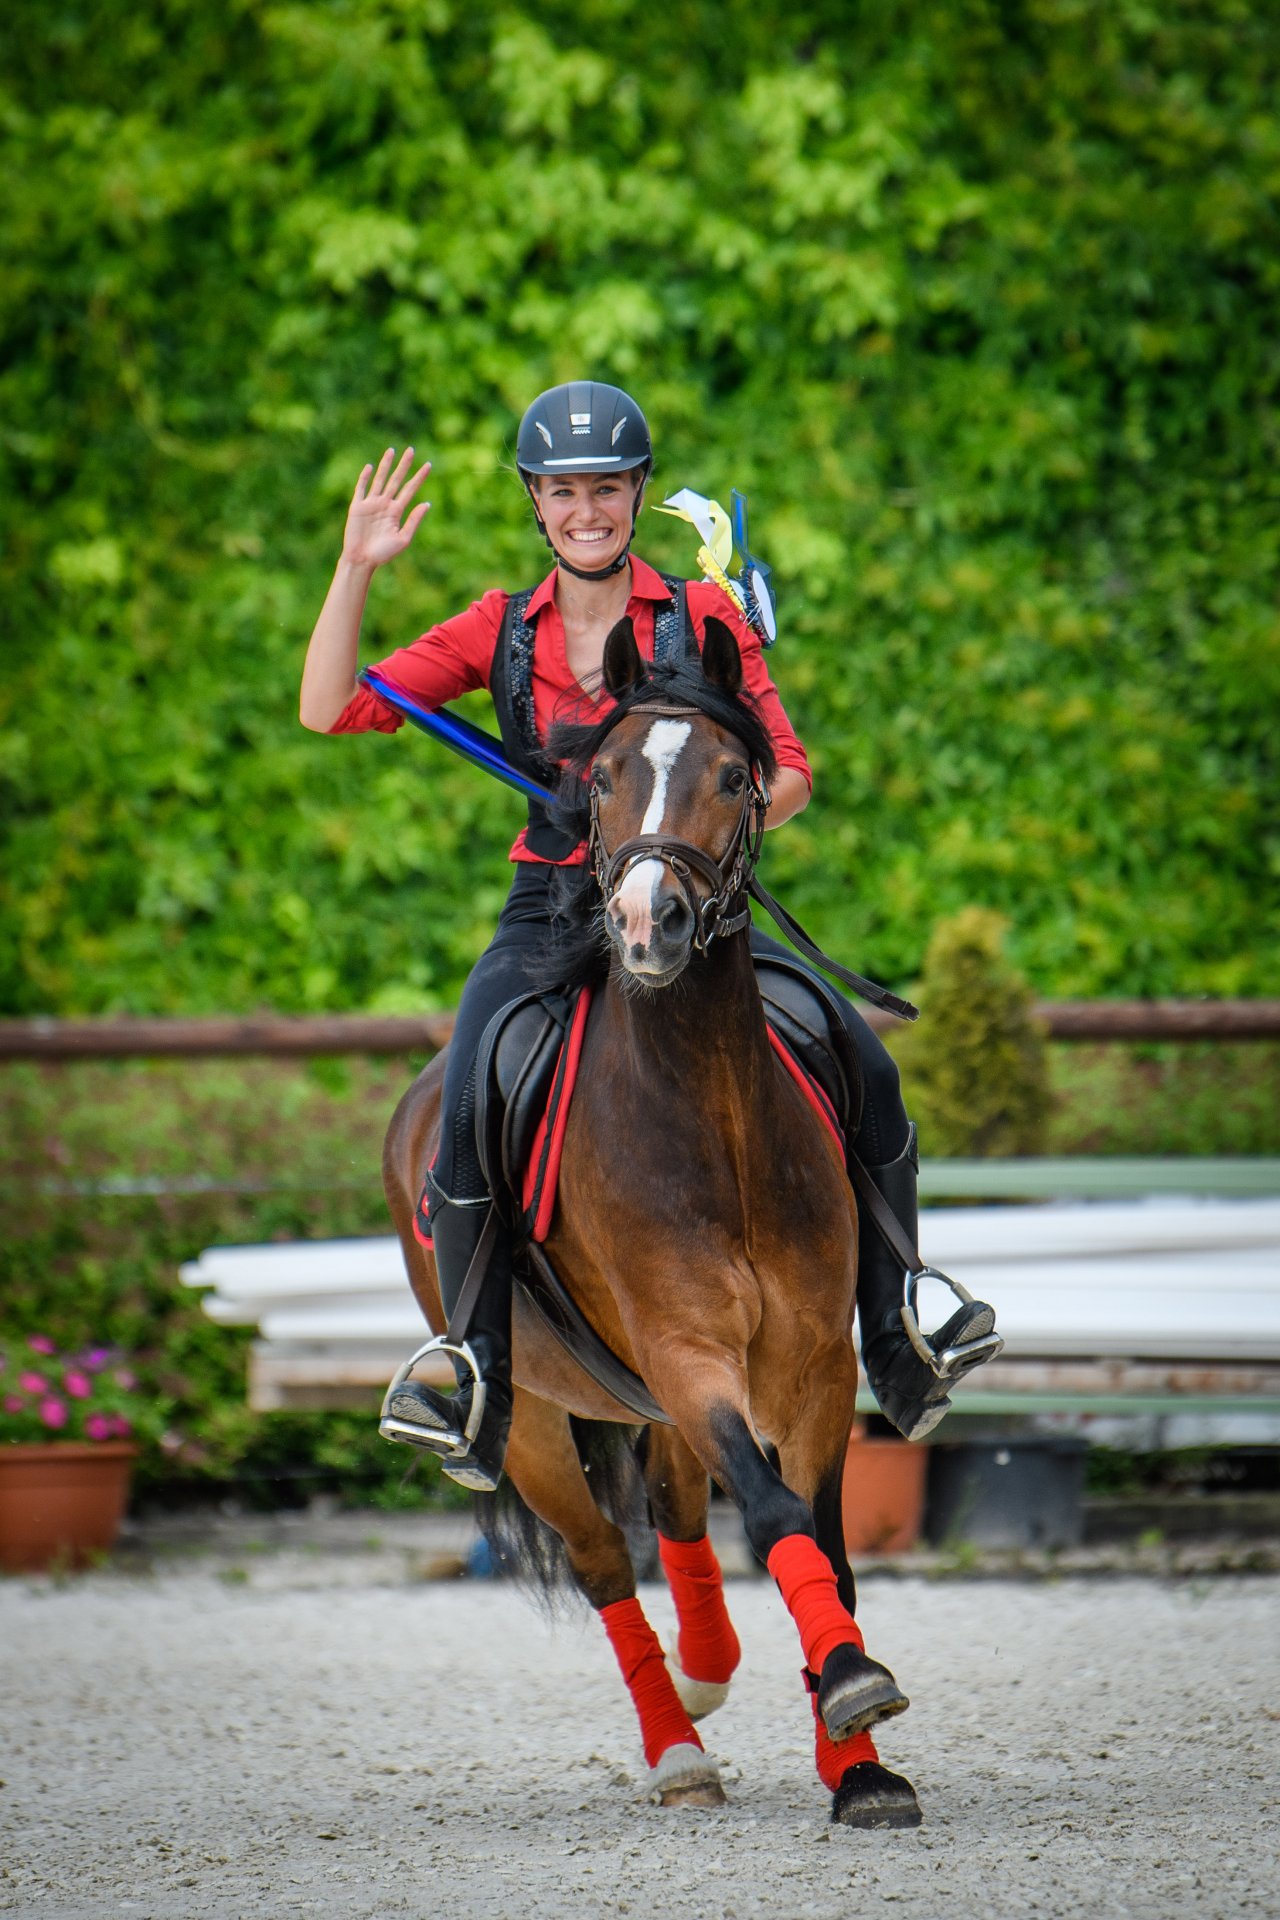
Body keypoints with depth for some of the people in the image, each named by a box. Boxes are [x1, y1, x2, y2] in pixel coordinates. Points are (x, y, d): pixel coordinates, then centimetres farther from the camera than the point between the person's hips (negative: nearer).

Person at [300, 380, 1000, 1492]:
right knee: (469, 1120, -26)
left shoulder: (705, 619, 4)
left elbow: (790, 777, 2)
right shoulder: (500, 634, 7)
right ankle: (480, 1387, -12)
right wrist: (358, 569, -8)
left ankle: (896, 1344, -4)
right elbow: (331, 712, 1)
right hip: (551, 918, 0)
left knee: (864, 1068, -19)